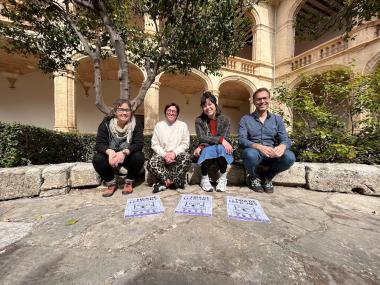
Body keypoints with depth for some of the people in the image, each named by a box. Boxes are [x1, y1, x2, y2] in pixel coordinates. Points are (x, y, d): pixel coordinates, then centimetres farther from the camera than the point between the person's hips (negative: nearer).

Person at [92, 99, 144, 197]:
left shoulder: (136, 123, -14)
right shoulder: (106, 123, -11)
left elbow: (139, 144, -22)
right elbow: (99, 144, -16)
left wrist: (124, 153, -40)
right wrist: (110, 152, -39)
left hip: (129, 156, -1)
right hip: (111, 156, 2)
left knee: (139, 156, -30)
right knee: (97, 159, -25)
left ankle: (129, 182, -3)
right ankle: (111, 183, 0)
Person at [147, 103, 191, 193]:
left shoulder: (183, 125, 9)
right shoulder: (159, 125, 11)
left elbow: (185, 144, 0)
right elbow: (155, 144, 2)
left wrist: (174, 153, -17)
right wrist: (164, 154, -15)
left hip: (177, 155, 0)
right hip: (162, 155, 1)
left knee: (187, 157, -33)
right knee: (151, 163, -29)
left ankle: (165, 182, -24)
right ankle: (175, 181, -21)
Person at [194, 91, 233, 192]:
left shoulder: (225, 119, -2)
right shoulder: (199, 120, 0)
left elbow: (225, 138, -13)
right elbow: (201, 138, -12)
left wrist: (202, 146, -21)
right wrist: (220, 140, -27)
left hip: (221, 150, 0)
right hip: (206, 151, 0)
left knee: (220, 148, -34)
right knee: (208, 150, -34)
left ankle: (223, 178, -13)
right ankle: (204, 179, -11)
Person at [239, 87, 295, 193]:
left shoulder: (277, 119, 12)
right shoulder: (245, 119, 4)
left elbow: (285, 139, 2)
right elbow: (242, 140, -9)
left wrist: (282, 146, -24)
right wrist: (258, 146, -29)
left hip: (272, 155, 3)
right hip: (254, 152, -2)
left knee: (290, 157, -27)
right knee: (250, 154, -36)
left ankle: (267, 177, 4)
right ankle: (255, 178, 0)